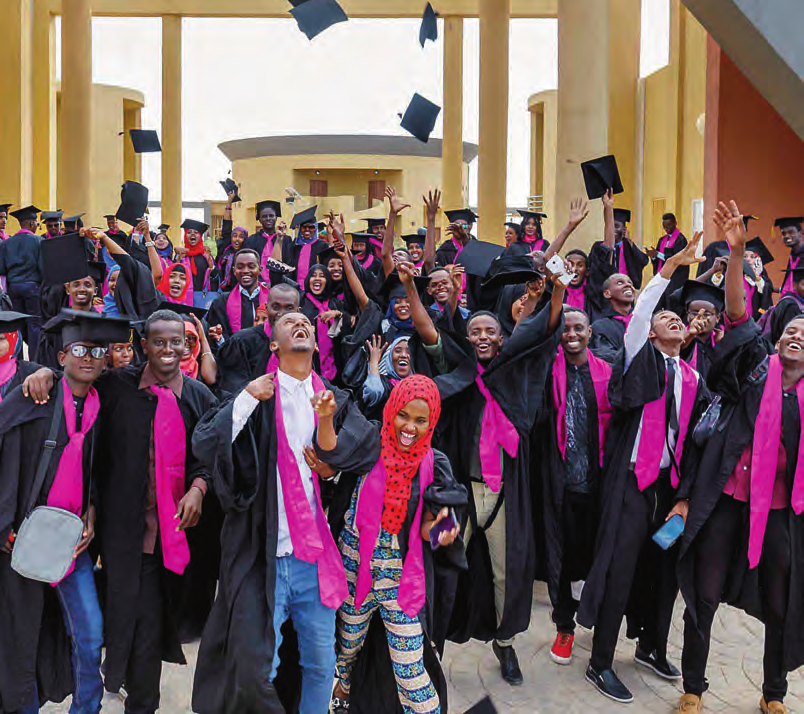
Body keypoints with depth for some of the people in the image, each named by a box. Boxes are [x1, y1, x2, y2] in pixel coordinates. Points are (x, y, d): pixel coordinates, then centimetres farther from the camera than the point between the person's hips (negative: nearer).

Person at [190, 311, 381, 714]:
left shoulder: (335, 402, 10)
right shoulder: (257, 394, 1)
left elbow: (367, 454, 1)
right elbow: (203, 445, -10)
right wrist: (247, 399, -19)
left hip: (316, 554, 3)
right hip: (262, 555, -3)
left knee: (321, 664, 11)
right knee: (253, 672, 0)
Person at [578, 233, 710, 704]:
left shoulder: (694, 379, 12)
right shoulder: (641, 359, 1)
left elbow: (694, 442, 10)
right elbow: (638, 312, -18)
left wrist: (684, 496, 3)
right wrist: (671, 267, -25)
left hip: (671, 484, 5)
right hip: (632, 479, -5)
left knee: (665, 569, 12)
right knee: (621, 569, -5)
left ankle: (652, 648, 33)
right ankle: (600, 663, 8)